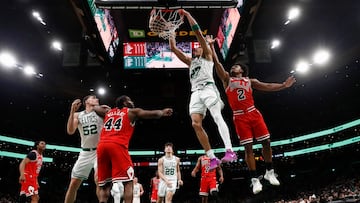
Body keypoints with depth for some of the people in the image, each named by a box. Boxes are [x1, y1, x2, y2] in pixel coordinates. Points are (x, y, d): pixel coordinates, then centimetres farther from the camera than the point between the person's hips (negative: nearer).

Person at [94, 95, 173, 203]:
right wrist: (163, 112, 32)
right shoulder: (132, 112, 16)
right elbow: (155, 114, 13)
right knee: (128, 182, -2)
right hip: (117, 145, -5)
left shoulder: (108, 112, 29)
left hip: (102, 145, 5)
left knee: (104, 185, 12)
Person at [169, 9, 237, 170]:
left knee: (217, 117, -21)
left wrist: (187, 14, 15)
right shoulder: (190, 61, 33)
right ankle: (213, 159, -14)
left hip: (208, 88, -5)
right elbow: (173, 48, 29)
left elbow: (198, 32, 11)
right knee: (196, 124, -13)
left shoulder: (207, 55, 19)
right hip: (195, 93, 5)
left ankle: (230, 151, -30)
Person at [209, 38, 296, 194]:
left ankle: (269, 172, 21)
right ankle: (254, 179, 4)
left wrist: (283, 85, 0)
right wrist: (211, 46, -5)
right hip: (239, 117, -2)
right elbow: (217, 63, 1)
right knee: (248, 147, -3)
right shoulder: (227, 79, 10)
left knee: (266, 142, 2)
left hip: (253, 113, 2)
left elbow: (267, 86, 11)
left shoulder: (250, 81, 16)